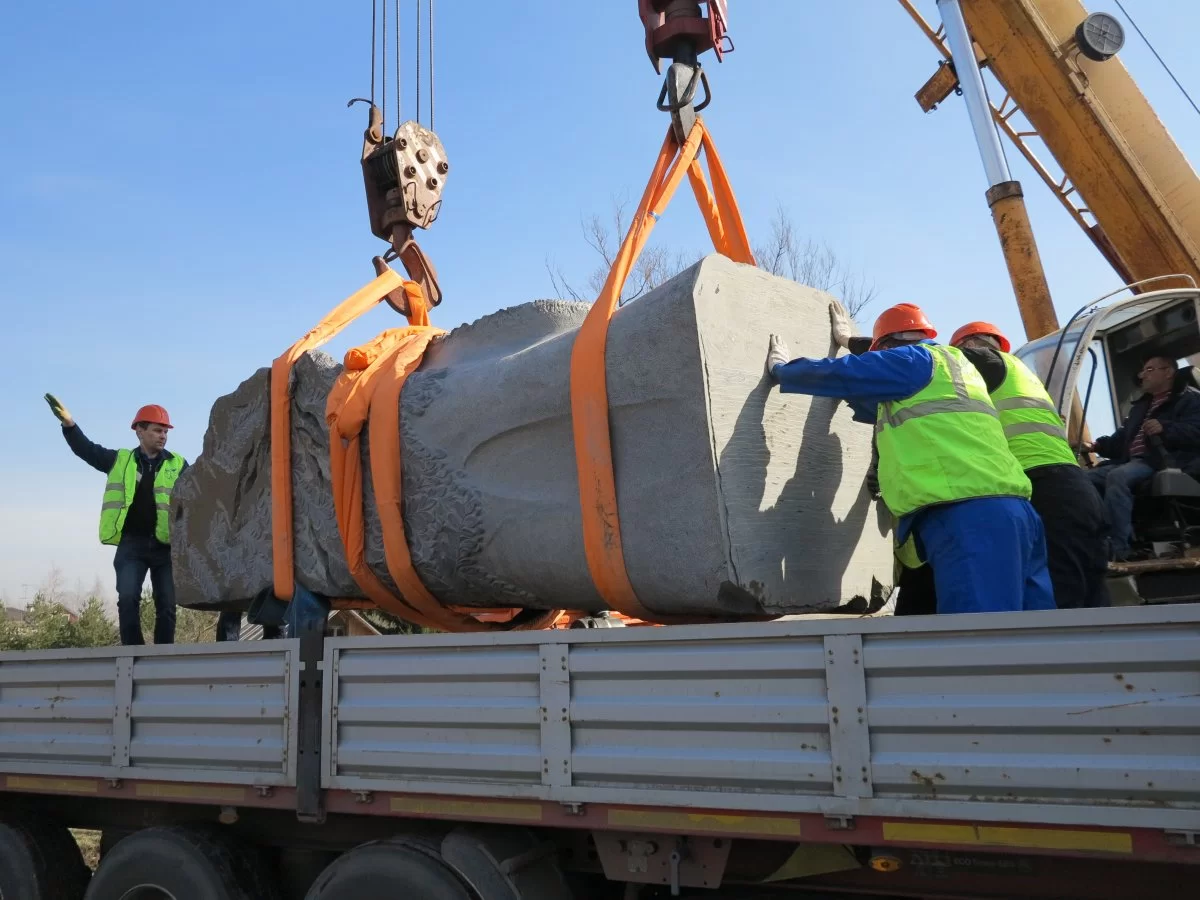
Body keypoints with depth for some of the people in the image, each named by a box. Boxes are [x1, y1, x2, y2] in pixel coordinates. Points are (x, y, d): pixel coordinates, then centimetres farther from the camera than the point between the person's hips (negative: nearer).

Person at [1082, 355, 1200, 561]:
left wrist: (1165, 428, -24)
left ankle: (1117, 548, -41)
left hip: (1160, 461, -9)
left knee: (1117, 477, -37)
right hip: (1130, 461, 9)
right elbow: (1122, 438, 27)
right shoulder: (1141, 405, 34)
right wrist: (1097, 446, 8)